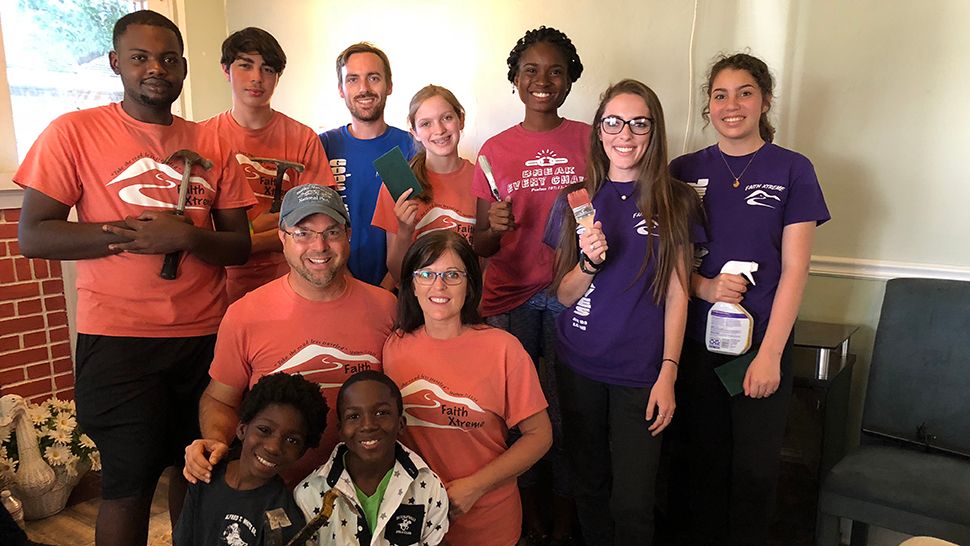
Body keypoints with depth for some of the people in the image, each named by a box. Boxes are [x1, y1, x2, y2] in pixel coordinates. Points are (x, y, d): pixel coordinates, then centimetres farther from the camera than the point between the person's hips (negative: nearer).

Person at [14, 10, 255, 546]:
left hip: (206, 334, 3)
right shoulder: (74, 131, -1)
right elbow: (32, 237, -7)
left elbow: (240, 245, 5)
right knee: (130, 481, 6)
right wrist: (134, 233, -16)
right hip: (118, 338, -3)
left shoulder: (211, 145, 7)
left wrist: (186, 237, -15)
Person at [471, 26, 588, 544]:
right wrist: (493, 227, -14)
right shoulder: (494, 149, 6)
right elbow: (480, 246, 6)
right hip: (509, 299, 1)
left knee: (566, 408, 3)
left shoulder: (588, 140, 4)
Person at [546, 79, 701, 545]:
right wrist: (589, 262, -16)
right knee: (588, 486, 17)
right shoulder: (576, 199, 2)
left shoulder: (675, 202, -2)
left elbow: (676, 294, -1)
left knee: (632, 502, 2)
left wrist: (668, 374, -7)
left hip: (641, 371, -2)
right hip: (578, 366, 2)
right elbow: (564, 295, 4)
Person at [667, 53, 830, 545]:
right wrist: (704, 286, -14)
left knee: (755, 466, 8)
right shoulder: (684, 170, 4)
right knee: (700, 457, 12)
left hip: (763, 341, -1)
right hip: (695, 339, 2)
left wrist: (770, 354, -11)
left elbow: (794, 269, -5)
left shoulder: (792, 170, -2)